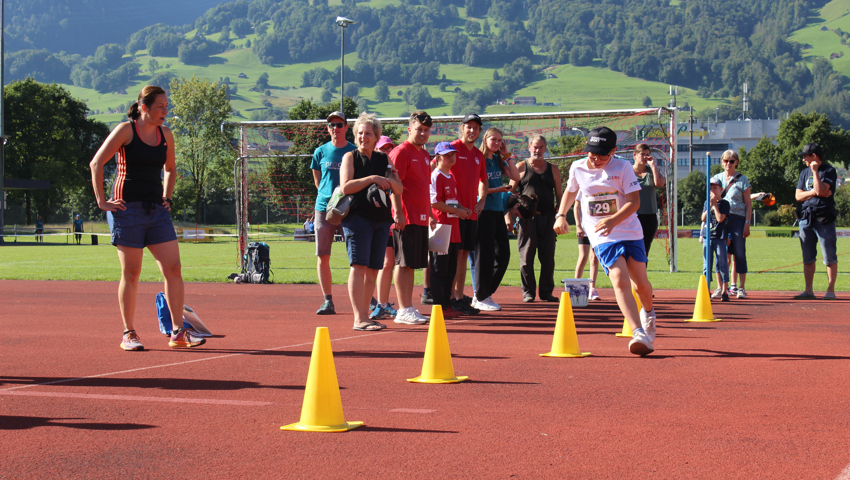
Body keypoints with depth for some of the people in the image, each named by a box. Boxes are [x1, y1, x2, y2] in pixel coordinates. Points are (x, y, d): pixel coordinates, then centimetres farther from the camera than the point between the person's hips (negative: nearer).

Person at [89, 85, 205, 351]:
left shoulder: (166, 135, 12)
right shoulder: (126, 130, -5)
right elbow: (96, 164, -6)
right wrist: (102, 201, -8)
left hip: (157, 210, 5)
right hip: (127, 209, -5)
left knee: (173, 269, -3)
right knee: (131, 273, -2)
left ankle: (178, 333, 0)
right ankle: (128, 334, 8)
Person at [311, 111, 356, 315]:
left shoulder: (355, 152, 2)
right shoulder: (321, 152, 8)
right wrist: (329, 195, 11)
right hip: (324, 208, 2)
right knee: (322, 256, 1)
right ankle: (328, 300, 8)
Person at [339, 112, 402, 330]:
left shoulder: (384, 159, 16)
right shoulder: (350, 157, 3)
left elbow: (398, 189, 13)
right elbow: (345, 186, -10)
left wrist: (387, 181, -9)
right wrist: (372, 179, -16)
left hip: (381, 218, 5)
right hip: (357, 217, -5)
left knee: (373, 269, 5)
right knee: (359, 266, -12)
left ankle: (365, 316, 12)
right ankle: (359, 318, -15)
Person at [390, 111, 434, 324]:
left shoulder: (425, 155, 18)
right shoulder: (401, 152, -8)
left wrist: (430, 213, 22)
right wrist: (398, 211, -21)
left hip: (421, 218, 9)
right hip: (406, 218, -8)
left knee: (412, 264, 11)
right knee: (404, 264, -6)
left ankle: (409, 308, 15)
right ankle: (403, 311, -5)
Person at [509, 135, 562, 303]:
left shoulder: (553, 170, 14)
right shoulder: (521, 167, 6)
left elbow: (559, 195, 15)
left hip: (547, 218, 2)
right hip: (527, 218, -2)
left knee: (548, 257, 3)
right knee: (526, 257, -1)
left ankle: (546, 291, 12)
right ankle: (528, 292, 8)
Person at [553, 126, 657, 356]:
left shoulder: (623, 167, -8)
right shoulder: (578, 168, 0)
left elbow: (634, 201, -13)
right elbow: (570, 191, 21)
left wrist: (613, 220, -28)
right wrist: (561, 215, 6)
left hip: (630, 231, 0)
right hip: (602, 236, 0)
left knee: (640, 283, 4)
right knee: (620, 280, -20)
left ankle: (648, 312, 41)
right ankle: (639, 334, -29)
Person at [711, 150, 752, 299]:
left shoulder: (742, 180, 4)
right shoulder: (716, 178, 13)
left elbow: (748, 204, 3)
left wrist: (747, 223, -7)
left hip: (737, 219, -3)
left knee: (739, 253, -5)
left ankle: (741, 287, -1)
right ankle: (731, 286, 11)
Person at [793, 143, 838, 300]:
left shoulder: (829, 171, -3)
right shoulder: (805, 172, 16)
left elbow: (820, 190, -18)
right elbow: (799, 196, 7)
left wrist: (815, 171, -11)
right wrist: (814, 192, -8)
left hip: (824, 218, -7)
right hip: (807, 218, 7)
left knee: (829, 257, -5)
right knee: (807, 257, 7)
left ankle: (830, 290, -2)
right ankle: (808, 291, 11)